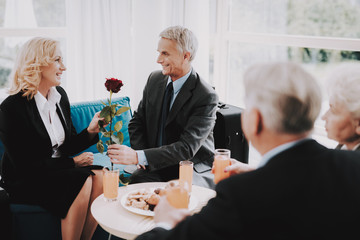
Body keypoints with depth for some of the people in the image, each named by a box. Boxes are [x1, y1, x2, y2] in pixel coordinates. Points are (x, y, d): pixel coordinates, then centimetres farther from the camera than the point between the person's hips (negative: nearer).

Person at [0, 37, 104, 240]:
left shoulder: (59, 95, 6)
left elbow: (68, 145, 9)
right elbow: (24, 164, -17)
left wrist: (91, 131, -11)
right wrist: (72, 162, -16)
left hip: (59, 169, 7)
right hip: (25, 181, -6)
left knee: (100, 177, -21)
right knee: (82, 183, -28)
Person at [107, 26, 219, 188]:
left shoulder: (206, 97, -17)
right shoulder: (154, 79, 4)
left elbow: (187, 147, -23)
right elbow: (137, 122, 11)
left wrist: (138, 156, -32)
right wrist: (142, 155, -9)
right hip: (155, 166, 4)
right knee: (134, 182, -27)